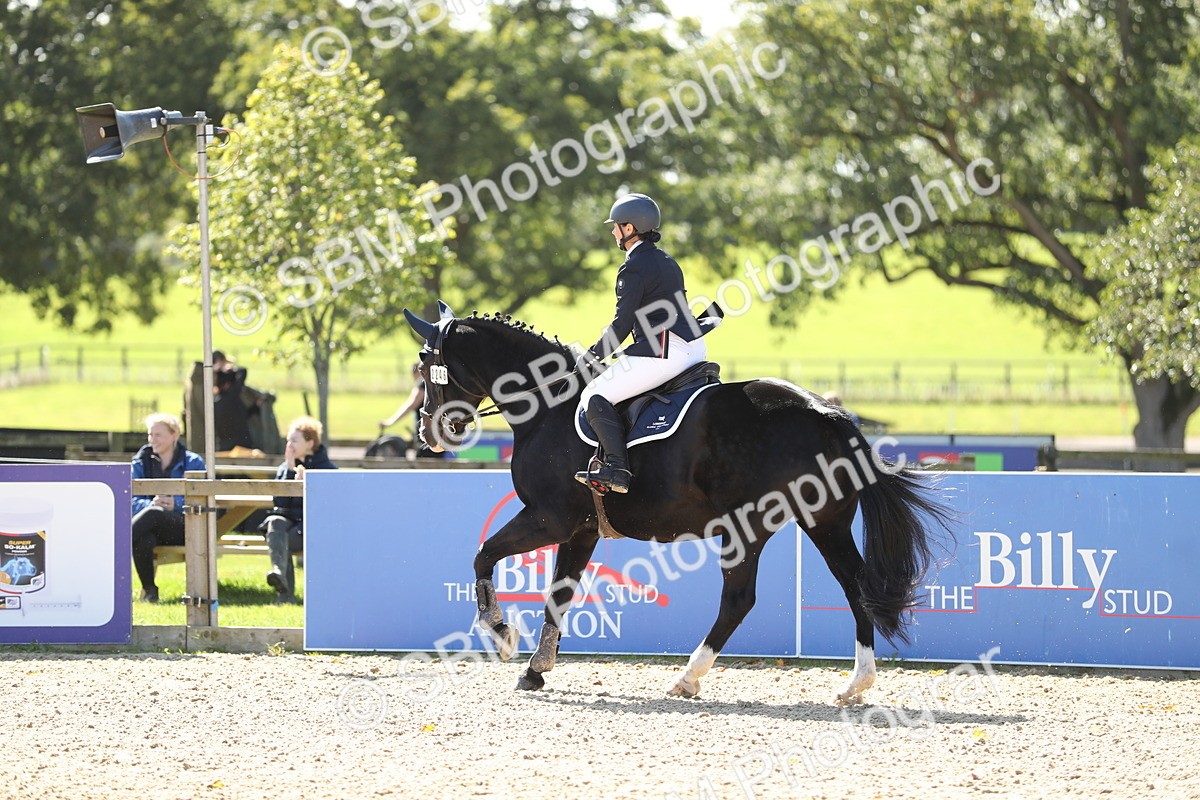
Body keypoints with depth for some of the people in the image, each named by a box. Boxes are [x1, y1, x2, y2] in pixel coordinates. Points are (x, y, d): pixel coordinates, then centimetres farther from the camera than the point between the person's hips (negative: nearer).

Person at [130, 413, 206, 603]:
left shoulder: (193, 463, 8)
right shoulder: (141, 462, 14)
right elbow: (132, 500, 3)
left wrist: (176, 504, -22)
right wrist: (150, 503, -21)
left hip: (182, 528, -2)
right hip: (151, 529, 2)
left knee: (154, 514, -37)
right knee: (143, 541, -37)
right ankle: (149, 590, -19)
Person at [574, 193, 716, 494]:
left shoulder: (634, 267, -10)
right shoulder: (668, 262, 19)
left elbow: (623, 322, -14)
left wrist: (593, 355, -3)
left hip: (664, 352, -10)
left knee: (596, 398, -9)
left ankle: (616, 469, -21)